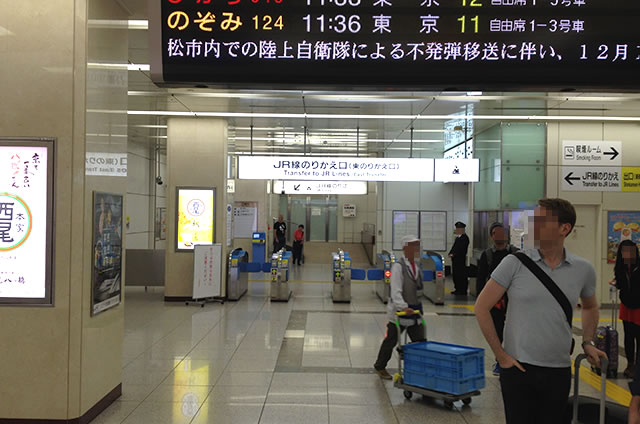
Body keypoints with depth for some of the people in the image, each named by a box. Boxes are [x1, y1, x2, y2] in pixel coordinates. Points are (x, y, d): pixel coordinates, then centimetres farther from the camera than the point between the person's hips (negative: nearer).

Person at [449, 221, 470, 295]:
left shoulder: (465, 238, -11)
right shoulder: (457, 238, 18)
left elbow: (461, 249, -19)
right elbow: (454, 247, 19)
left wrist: (453, 254, -21)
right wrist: (450, 253, 3)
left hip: (460, 260, -9)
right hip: (455, 260, 9)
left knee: (461, 275, -5)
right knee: (455, 275, 11)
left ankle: (462, 291, 0)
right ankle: (458, 290, 19)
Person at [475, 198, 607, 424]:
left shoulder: (583, 270, 2)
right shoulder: (515, 263, -8)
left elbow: (590, 307, 23)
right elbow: (482, 307, -5)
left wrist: (587, 343, 9)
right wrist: (500, 355, -5)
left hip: (559, 371, 3)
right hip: (518, 368, -3)